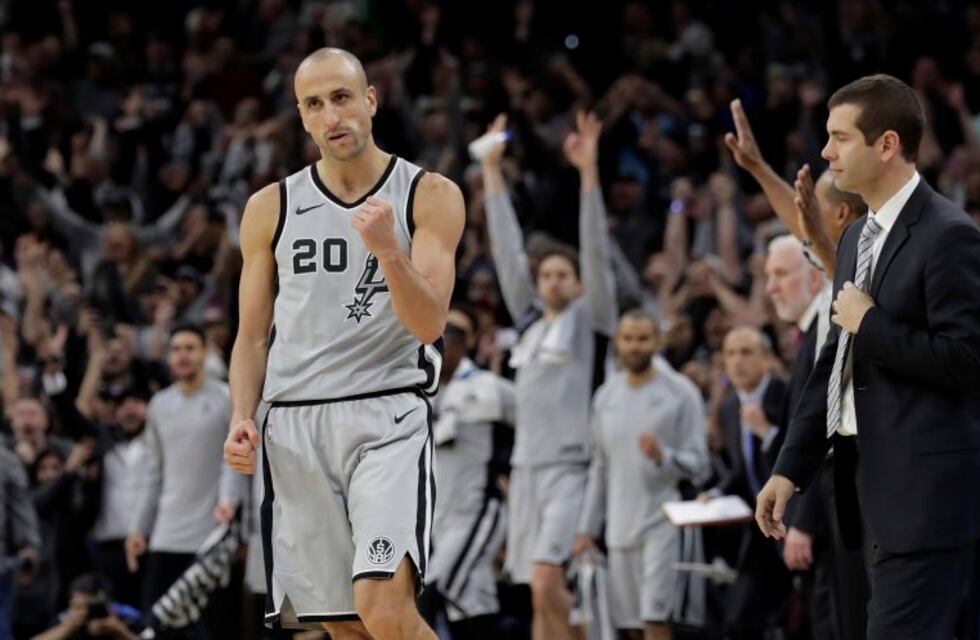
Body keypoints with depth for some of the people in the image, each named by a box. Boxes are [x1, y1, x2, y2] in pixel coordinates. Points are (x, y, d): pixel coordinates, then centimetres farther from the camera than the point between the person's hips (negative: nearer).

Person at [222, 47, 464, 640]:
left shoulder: (429, 196, 1)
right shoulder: (271, 208, 11)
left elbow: (429, 324, -8)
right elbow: (253, 334, 16)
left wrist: (388, 251, -24)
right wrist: (242, 417, 0)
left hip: (388, 419, -4)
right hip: (293, 429, 4)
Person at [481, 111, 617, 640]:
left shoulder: (590, 319, 2)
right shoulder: (530, 319, 16)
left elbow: (596, 250, -7)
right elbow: (506, 248, 17)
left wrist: (589, 173, -15)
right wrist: (492, 170, 15)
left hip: (571, 465, -6)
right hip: (527, 463, 6)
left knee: (545, 582, -19)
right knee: (540, 594, 6)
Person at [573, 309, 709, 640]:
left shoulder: (681, 395, -2)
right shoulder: (605, 396, 13)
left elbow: (699, 465, -6)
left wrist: (663, 456, -25)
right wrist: (587, 528, 14)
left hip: (663, 523, -5)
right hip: (620, 526, 5)